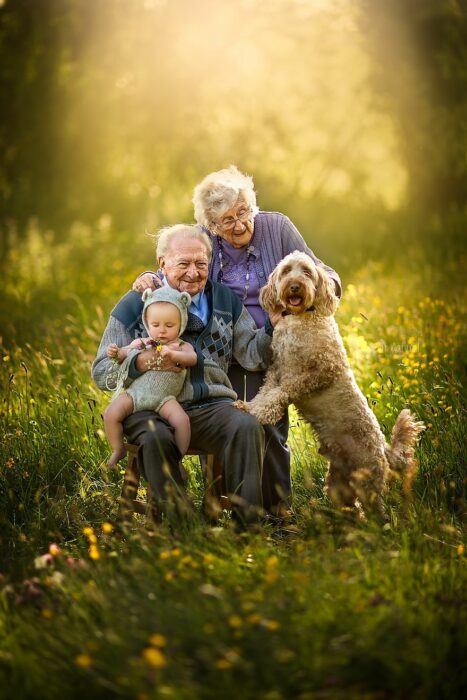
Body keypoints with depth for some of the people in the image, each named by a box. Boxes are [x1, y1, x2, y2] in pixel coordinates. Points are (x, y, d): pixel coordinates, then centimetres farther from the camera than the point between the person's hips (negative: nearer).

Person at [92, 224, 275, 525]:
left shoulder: (225, 300, 15)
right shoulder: (134, 305, 6)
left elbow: (251, 356, 10)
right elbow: (101, 373, 4)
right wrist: (143, 362, -15)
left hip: (210, 406, 2)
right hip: (152, 409, -2)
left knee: (247, 427, -29)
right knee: (155, 439, -36)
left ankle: (247, 522, -22)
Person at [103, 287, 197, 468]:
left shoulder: (182, 346, 10)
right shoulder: (140, 343, 17)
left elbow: (192, 358, -10)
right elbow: (124, 354, 28)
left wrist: (173, 354, -29)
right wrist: (115, 353, 4)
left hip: (164, 397, -2)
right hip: (134, 392, 2)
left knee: (182, 420, -27)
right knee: (110, 414, -21)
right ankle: (118, 450, 4)